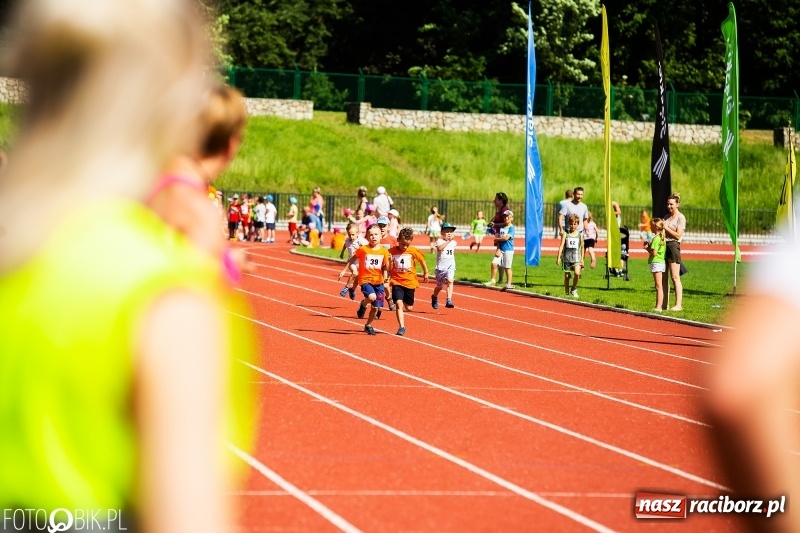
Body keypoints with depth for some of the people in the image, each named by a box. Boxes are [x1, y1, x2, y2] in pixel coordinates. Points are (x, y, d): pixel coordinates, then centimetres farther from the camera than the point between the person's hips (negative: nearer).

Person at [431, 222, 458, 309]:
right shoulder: (440, 241, -8)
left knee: (450, 281, -24)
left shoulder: (453, 242, 9)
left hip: (450, 266, 2)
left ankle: (449, 300, -29)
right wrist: (448, 241, -33)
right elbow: (440, 248, -31)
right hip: (441, 267, -2)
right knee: (440, 286, 11)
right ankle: (434, 297, 42)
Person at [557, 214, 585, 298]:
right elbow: (561, 245, -6)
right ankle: (567, 293, 18)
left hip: (576, 257, 0)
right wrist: (558, 257, -14)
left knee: (577, 273, -21)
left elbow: (582, 247, 13)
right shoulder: (566, 234, 1)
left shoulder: (580, 234, 5)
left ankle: (574, 289, 1)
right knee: (567, 276, 5)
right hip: (567, 257, 0)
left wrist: (582, 259, 12)